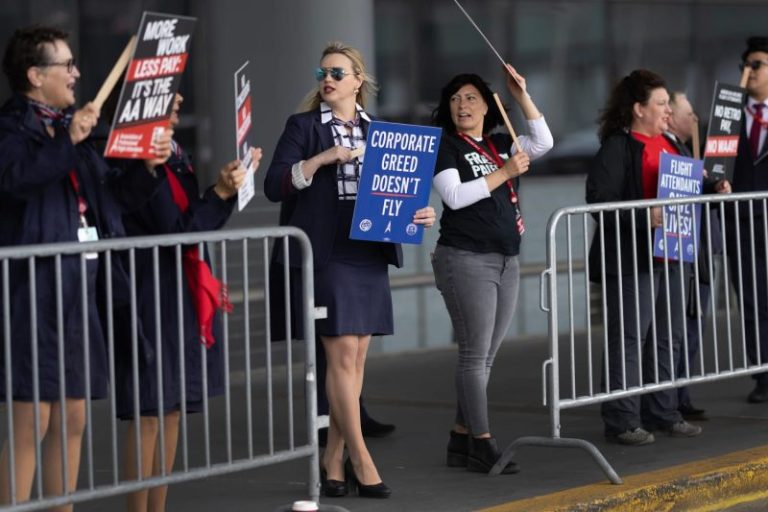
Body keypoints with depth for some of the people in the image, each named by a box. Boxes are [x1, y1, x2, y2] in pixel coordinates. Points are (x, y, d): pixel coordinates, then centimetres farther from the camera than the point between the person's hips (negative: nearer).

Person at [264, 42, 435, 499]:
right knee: (343, 355, -8)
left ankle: (333, 459, 11)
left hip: (370, 255, 5)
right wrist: (323, 158, -18)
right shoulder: (304, 126, 2)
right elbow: (275, 186, -7)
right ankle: (360, 459, -3)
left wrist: (417, 213, -3)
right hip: (326, 256, -5)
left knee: (356, 359, 5)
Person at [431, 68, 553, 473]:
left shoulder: (499, 145, 15)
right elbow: (454, 195, -14)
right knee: (475, 354, -7)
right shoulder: (445, 146, -2)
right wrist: (505, 173, -14)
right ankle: (482, 444, -4)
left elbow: (543, 142, 4)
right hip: (466, 259, -6)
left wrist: (522, 95, 0)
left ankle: (461, 440, 12)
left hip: (506, 261, 6)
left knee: (483, 357, 7)